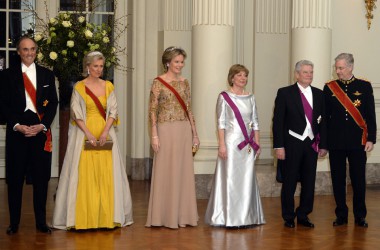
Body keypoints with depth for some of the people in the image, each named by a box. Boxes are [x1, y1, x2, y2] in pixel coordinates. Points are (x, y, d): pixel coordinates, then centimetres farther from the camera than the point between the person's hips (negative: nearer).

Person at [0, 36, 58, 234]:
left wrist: (42, 125, -7)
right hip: (16, 131, -1)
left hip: (41, 131, 1)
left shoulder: (47, 74, 10)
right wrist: (17, 126, -11)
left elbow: (53, 103, 6)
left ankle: (41, 222, 12)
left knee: (41, 179, 4)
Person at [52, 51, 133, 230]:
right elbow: (76, 114, -5)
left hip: (105, 133, 3)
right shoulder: (79, 87, 1)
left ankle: (106, 217, 8)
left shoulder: (108, 86, 9)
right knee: (84, 174, -4)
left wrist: (105, 132, -11)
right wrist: (89, 134, -15)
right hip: (84, 134, -3)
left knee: (106, 175, 1)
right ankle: (83, 218, 2)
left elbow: (113, 111, 3)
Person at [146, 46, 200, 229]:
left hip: (184, 131, 5)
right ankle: (165, 216, 8)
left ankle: (181, 215, 17)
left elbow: (189, 110, 13)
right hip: (166, 130, -5)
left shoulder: (184, 82, 11)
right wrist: (154, 135, -14)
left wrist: (194, 134, 11)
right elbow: (152, 110, -8)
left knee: (183, 171, 8)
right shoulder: (158, 82, -5)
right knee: (166, 171, 0)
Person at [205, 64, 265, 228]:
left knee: (247, 179, 5)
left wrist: (257, 144, 8)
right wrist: (221, 145, -13)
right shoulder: (224, 97, -2)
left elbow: (255, 122, 13)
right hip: (231, 142, -5)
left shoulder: (250, 98, 12)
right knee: (230, 179, -3)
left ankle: (246, 217, 14)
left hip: (248, 145, 5)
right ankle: (229, 218, 4)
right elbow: (221, 123, -6)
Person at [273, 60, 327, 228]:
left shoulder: (319, 94, 10)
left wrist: (323, 144, 6)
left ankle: (303, 216, 21)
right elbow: (278, 121, -5)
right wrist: (278, 146, -11)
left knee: (309, 183, 8)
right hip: (291, 145, -4)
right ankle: (288, 218, 15)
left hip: (312, 144, 4)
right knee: (289, 183, 3)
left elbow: (323, 121, 12)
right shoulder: (285, 93, -2)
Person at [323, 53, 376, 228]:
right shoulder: (329, 87, 5)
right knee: (338, 180, 5)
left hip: (357, 141, -1)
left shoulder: (364, 86, 3)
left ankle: (360, 216, 15)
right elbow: (325, 116, 6)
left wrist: (371, 139, -3)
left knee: (359, 180, 3)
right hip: (335, 142, 1)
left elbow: (371, 115, 3)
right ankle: (341, 215, 17)